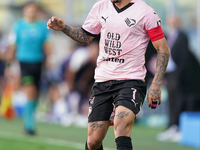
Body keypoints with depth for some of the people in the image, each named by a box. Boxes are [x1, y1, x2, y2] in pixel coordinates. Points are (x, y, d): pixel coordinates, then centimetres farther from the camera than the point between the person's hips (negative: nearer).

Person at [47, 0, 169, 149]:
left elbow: (163, 50, -5)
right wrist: (64, 27, 2)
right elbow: (85, 36, 20)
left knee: (121, 127, -30)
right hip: (102, 81, 5)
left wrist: (156, 85, -13)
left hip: (130, 81, -5)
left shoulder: (146, 13, -7)